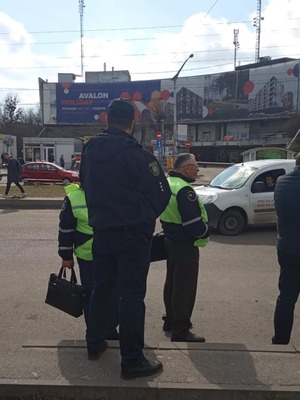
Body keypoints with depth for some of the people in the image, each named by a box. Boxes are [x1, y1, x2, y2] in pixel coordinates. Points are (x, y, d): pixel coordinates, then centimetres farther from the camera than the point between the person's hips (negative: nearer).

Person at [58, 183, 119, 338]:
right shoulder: (73, 198, -9)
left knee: (113, 293, 8)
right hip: (86, 255, -1)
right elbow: (65, 229, -2)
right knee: (90, 295, 8)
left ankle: (111, 330, 26)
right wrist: (66, 256, 1)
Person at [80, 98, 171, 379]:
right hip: (133, 233, -6)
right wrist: (146, 218, 6)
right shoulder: (136, 154, -17)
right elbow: (161, 194, -12)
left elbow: (87, 186, 10)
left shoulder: (90, 150, 5)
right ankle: (132, 361, 9)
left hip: (101, 230, 7)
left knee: (101, 288, 18)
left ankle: (94, 343, 33)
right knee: (131, 294, 0)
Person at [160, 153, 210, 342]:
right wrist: (206, 231, -9)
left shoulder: (167, 183, 8)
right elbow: (194, 224, -27)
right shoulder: (184, 190, -24)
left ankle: (171, 320, 35)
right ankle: (180, 331, 10)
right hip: (185, 246, -10)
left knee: (172, 283, 20)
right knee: (185, 288, 0)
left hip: (171, 240, 10)